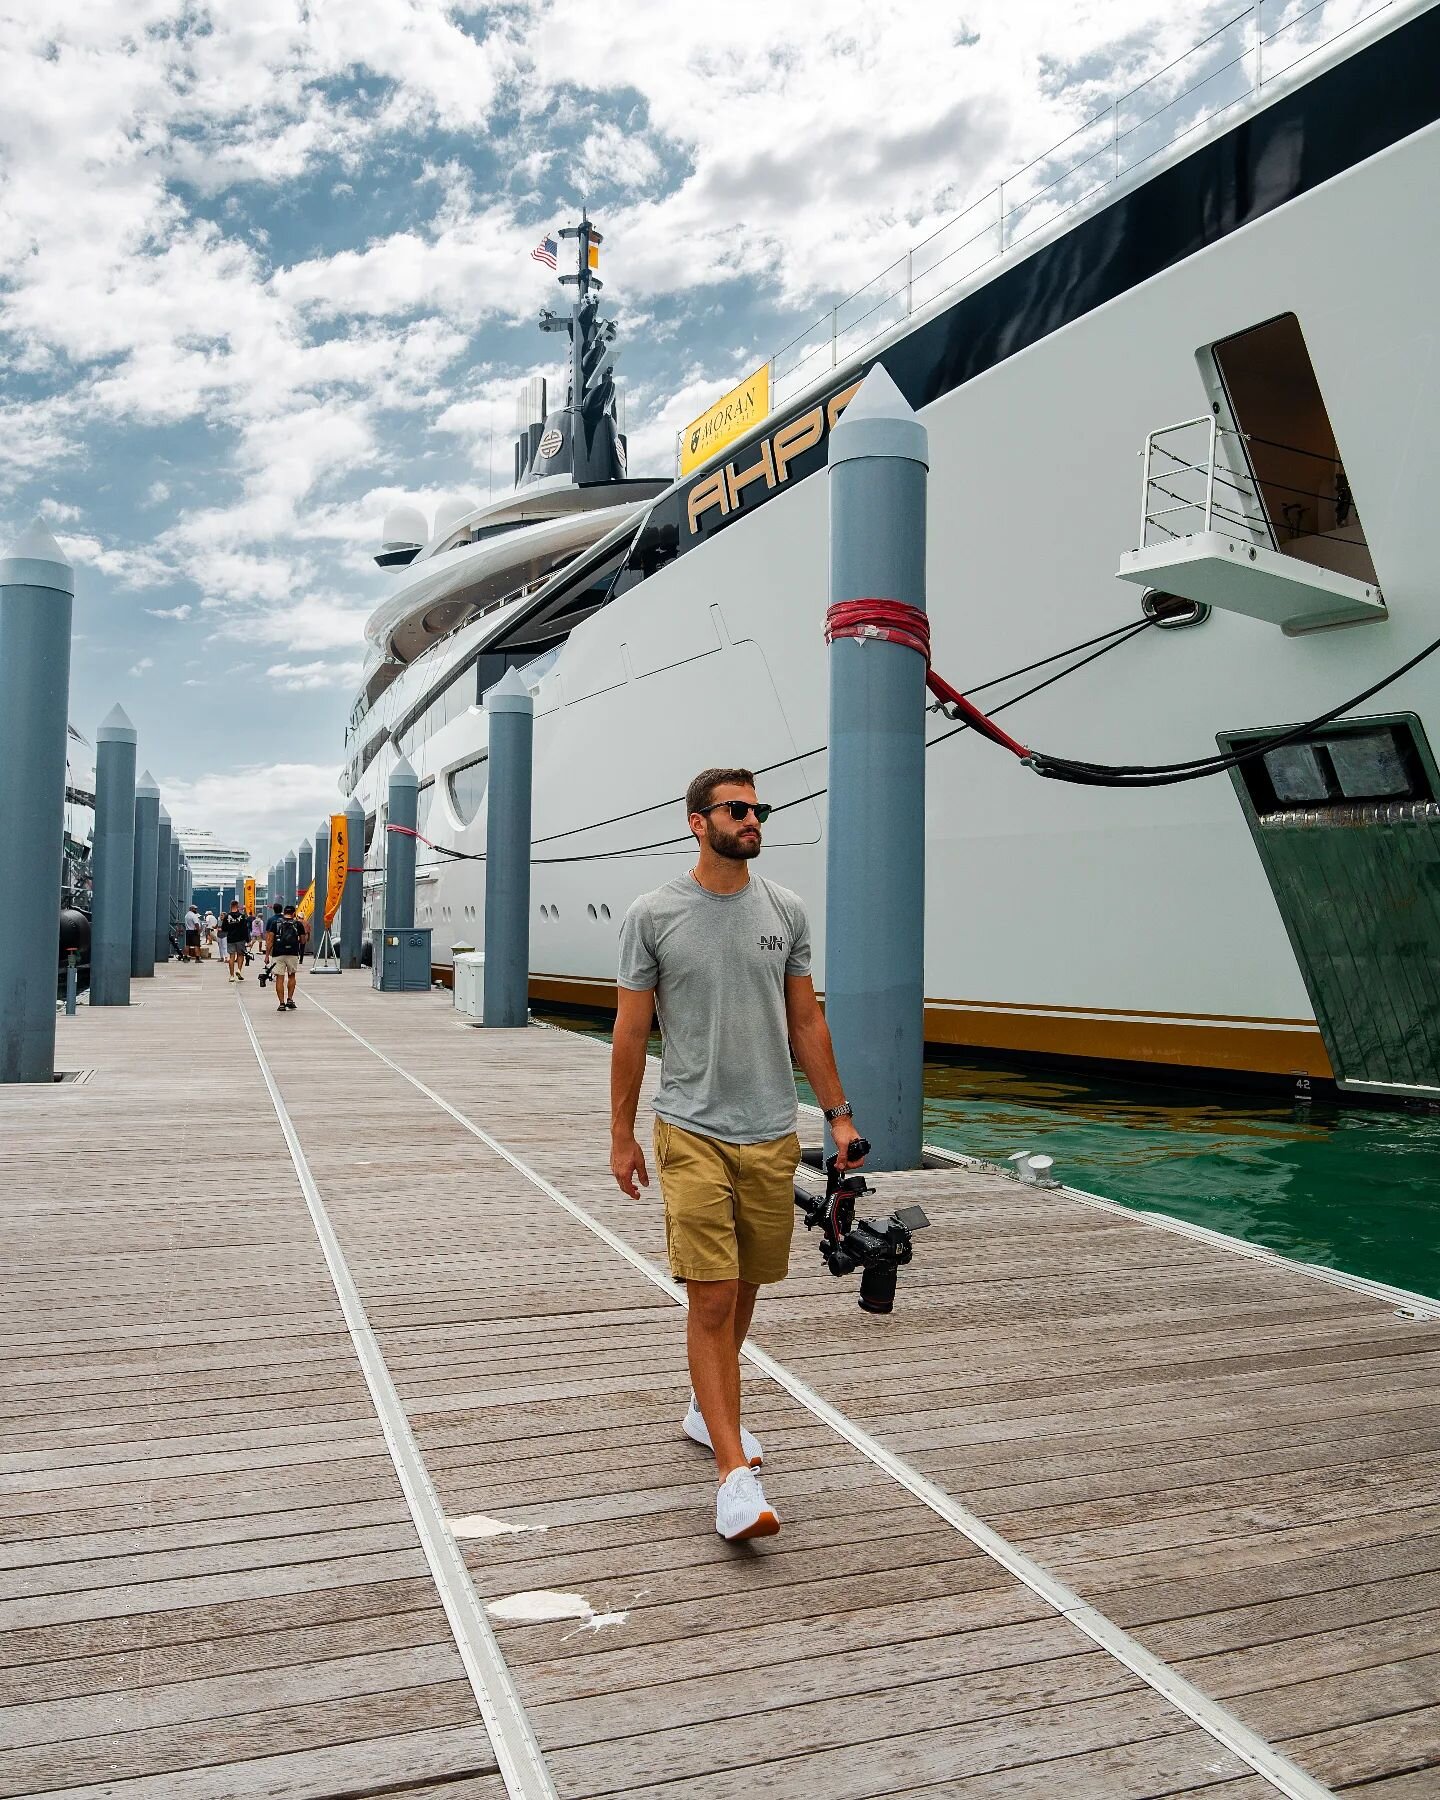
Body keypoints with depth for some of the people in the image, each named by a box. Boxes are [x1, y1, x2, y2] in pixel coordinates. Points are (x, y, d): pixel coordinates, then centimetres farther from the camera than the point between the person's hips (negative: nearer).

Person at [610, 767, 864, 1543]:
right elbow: (630, 1031, 0)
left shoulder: (784, 910, 6)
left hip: (771, 1132, 4)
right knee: (712, 1297, -8)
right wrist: (621, 1136, 0)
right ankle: (735, 1470, -4)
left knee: (744, 1288, 16)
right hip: (693, 1132, -4)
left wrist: (838, 1114, 7)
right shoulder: (654, 914, -4)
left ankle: (707, 1408, 38)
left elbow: (806, 1021, 10)